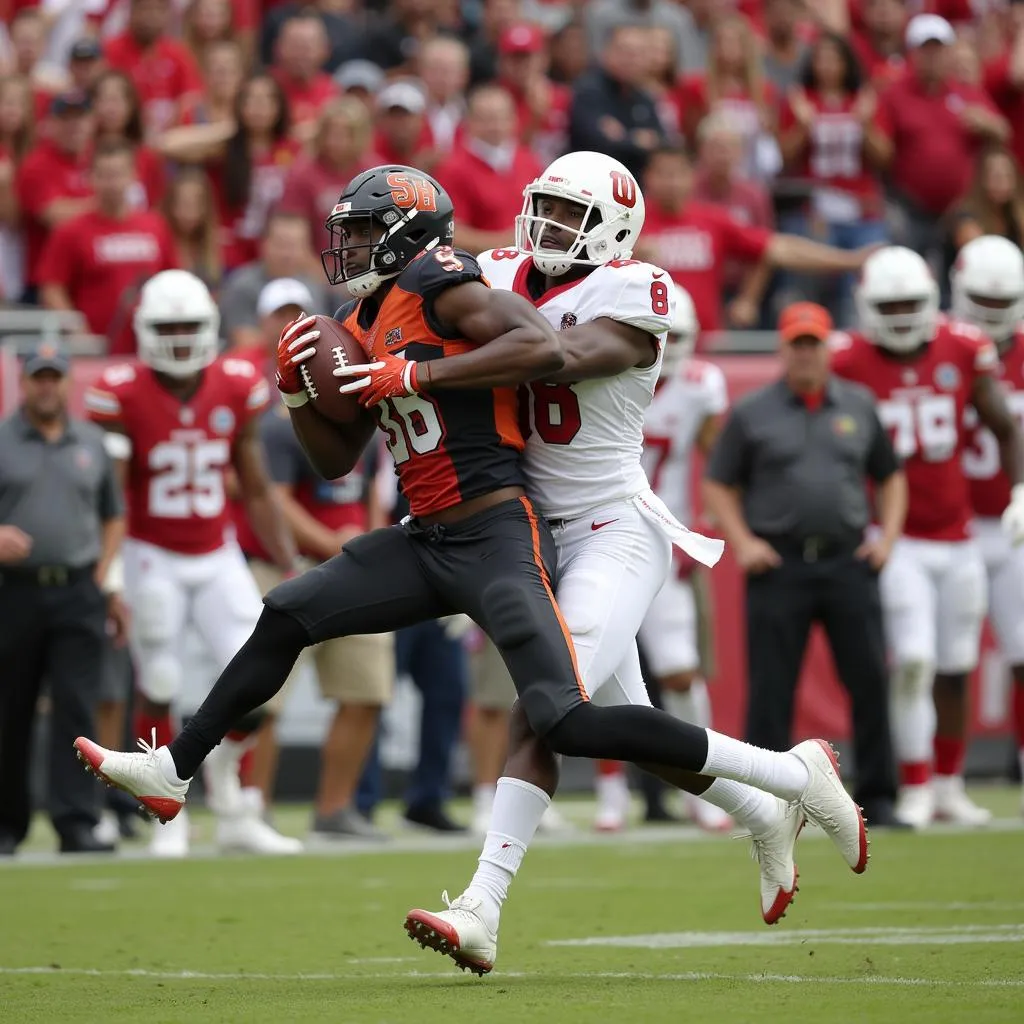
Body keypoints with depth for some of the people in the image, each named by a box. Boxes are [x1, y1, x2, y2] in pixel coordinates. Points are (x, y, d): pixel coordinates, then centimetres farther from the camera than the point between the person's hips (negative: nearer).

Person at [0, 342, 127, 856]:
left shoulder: (91, 444, 13)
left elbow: (113, 516, 19)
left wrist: (104, 581, 6)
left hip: (79, 595, 1)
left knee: (76, 708, -8)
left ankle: (77, 824, -12)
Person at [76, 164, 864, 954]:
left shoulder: (436, 283, -10)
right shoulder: (364, 323, 18)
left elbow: (545, 347, -26)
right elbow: (338, 461, 26)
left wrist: (414, 374, -23)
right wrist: (298, 392, 7)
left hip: (498, 539, -9)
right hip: (428, 546, 9)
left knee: (566, 722, -19)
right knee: (285, 620, 11)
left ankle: (796, 774, -13)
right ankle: (172, 773, 27)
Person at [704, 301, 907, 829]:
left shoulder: (859, 407, 12)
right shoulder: (753, 413, 5)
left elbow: (890, 477, 20)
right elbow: (718, 484, 8)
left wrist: (887, 537, 6)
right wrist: (743, 542, -5)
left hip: (848, 562, 2)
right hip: (778, 563, -2)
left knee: (870, 681, -2)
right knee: (771, 687, -2)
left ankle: (877, 798, 5)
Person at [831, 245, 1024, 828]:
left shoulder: (963, 352, -1)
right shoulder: (849, 363, -9)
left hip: (957, 537, 3)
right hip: (895, 538, -3)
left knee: (956, 669, 8)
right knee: (913, 662, -14)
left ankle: (949, 787, 21)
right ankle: (915, 790, -6)